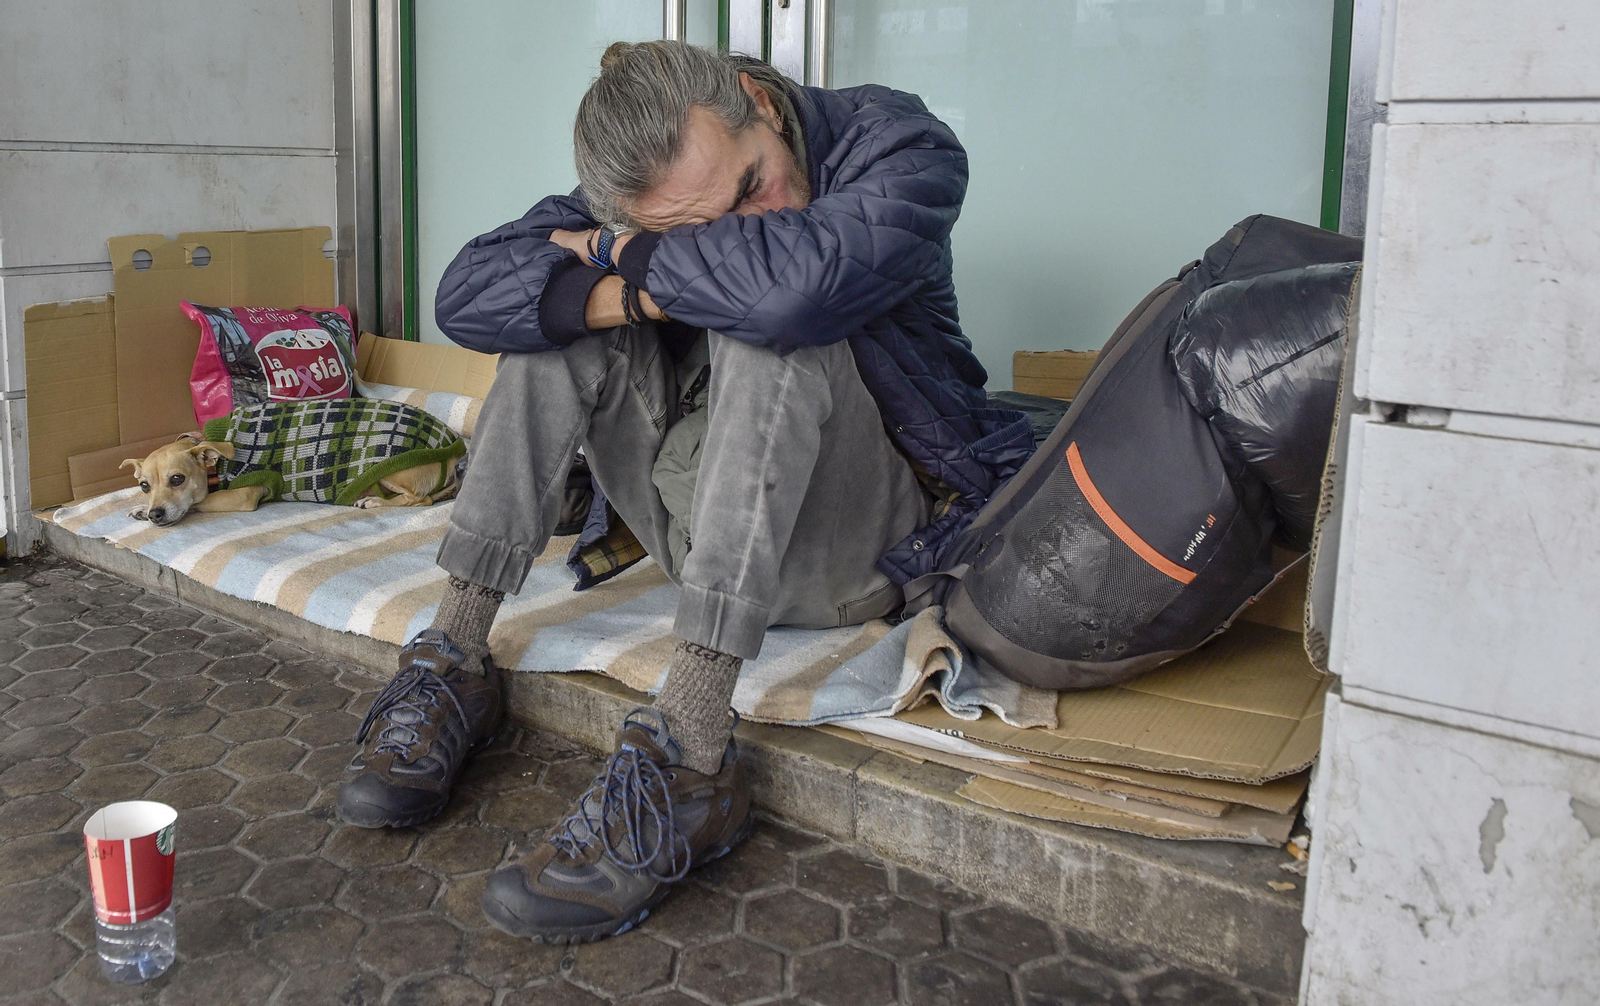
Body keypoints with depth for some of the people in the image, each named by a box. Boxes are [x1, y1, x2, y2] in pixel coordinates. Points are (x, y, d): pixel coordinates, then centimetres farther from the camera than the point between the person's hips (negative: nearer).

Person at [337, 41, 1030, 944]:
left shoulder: (899, 148, -18)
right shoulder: (644, 189, -4)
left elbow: (797, 277, -40)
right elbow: (467, 295, -15)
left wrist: (625, 256, -23)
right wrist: (640, 293, -29)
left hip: (867, 547, -4)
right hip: (709, 530, 5)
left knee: (768, 329, -32)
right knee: (562, 301, -11)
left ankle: (691, 761, -39)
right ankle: (457, 657, -12)